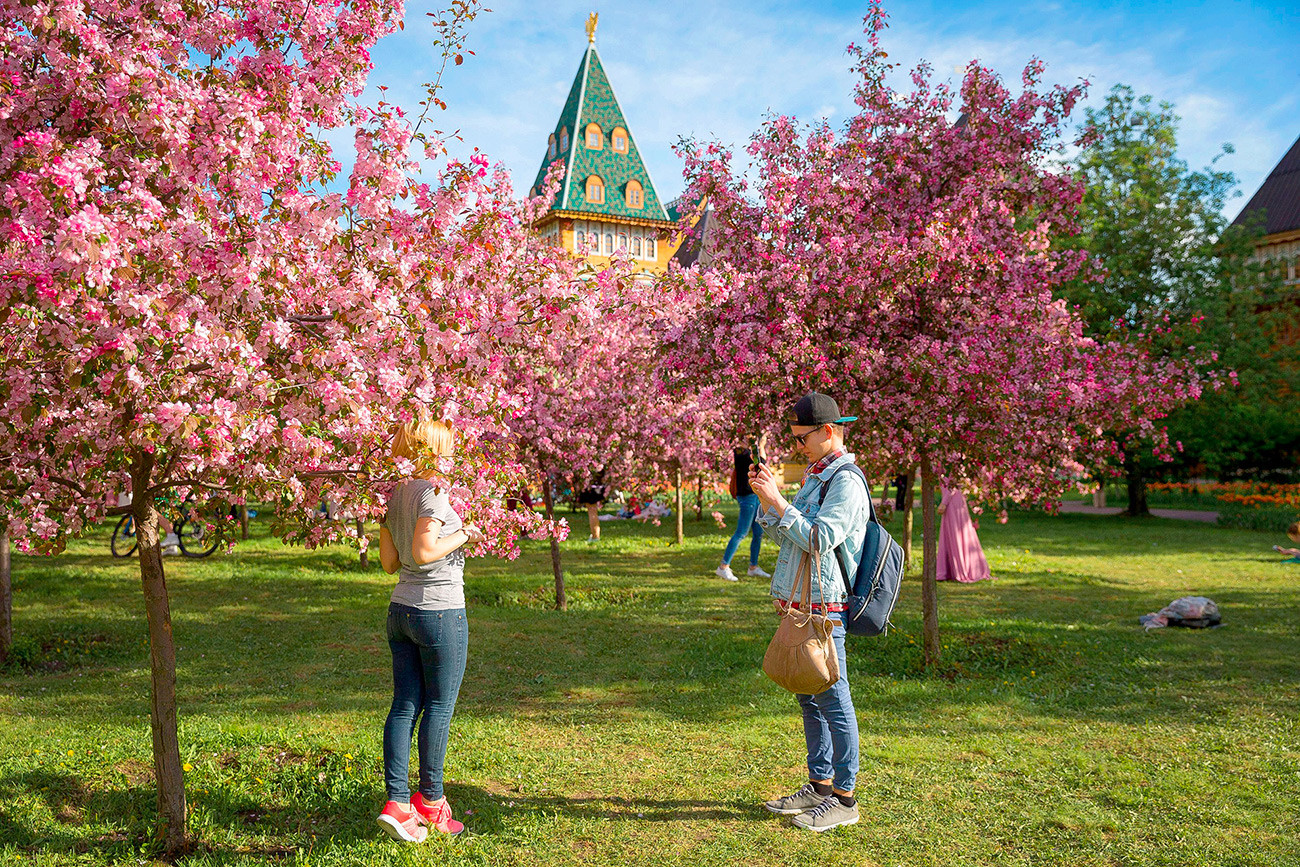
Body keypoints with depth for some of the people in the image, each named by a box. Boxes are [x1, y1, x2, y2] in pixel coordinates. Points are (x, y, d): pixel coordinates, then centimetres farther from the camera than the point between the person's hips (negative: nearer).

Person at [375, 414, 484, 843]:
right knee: (439, 707, 6)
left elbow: (389, 562, 11)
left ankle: (397, 802, 7)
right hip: (440, 612, -7)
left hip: (400, 610, 8)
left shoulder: (394, 494, 9)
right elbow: (424, 553, -25)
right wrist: (464, 534, -11)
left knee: (405, 705, 8)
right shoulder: (434, 492, -15)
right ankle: (430, 800, 18)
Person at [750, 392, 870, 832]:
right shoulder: (816, 475, 17)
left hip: (822, 610, -10)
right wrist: (765, 498, 5)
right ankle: (819, 786, 28)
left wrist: (778, 502, -20)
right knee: (809, 699, 16)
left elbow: (820, 540, -22)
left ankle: (844, 798, 8)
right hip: (799, 607, 10)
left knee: (832, 701, -2)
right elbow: (787, 537, 18)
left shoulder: (845, 481, -13)